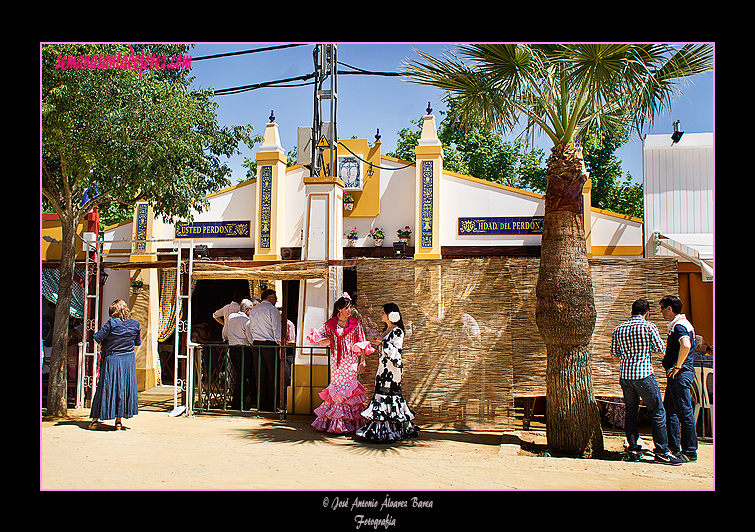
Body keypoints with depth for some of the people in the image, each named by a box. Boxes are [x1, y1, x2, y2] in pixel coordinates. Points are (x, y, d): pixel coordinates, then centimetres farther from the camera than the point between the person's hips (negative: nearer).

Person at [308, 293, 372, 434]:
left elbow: (362, 343, 0)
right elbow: (316, 334, 13)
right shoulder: (331, 323, 5)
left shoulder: (355, 323, 2)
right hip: (336, 360, 2)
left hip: (351, 360, -2)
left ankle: (350, 423, 3)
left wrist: (362, 361, -6)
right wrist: (324, 340, -8)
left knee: (348, 388, -5)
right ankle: (336, 423, 9)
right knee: (336, 387, 2)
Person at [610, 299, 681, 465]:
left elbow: (614, 353, 13)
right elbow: (661, 350, 1)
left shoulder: (618, 329, 7)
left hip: (625, 376, 5)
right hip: (644, 375, -5)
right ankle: (662, 451, 3)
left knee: (631, 412, 13)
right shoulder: (649, 327, -6)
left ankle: (633, 449, 14)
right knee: (657, 412, 3)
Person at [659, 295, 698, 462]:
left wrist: (677, 366, -25)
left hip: (681, 374, -11)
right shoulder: (681, 323, 17)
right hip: (677, 375, 11)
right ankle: (673, 447, 22)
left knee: (684, 413, -5)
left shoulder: (679, 326, -15)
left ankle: (690, 452, 1)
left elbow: (686, 345, -34)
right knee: (670, 411, 15)